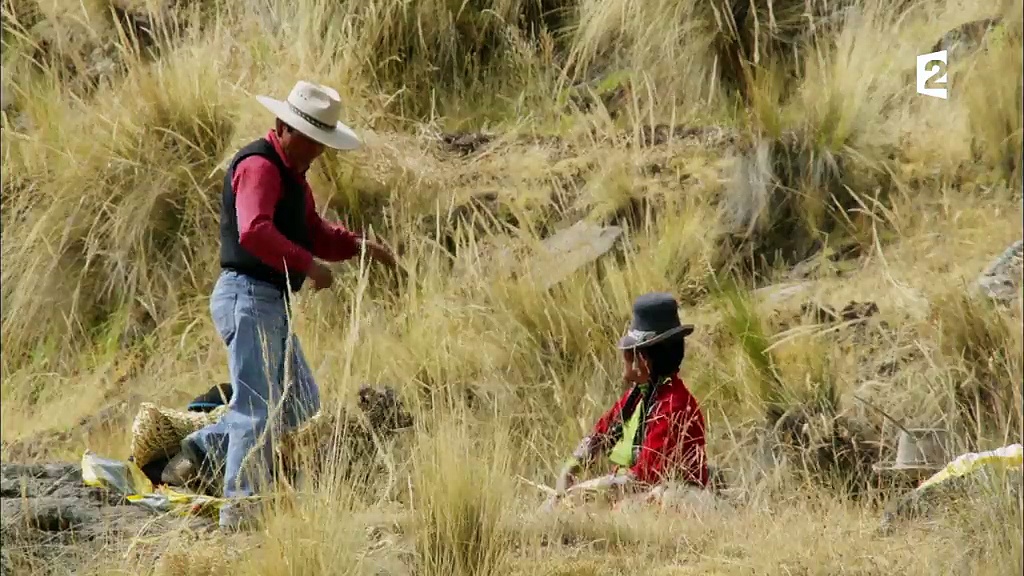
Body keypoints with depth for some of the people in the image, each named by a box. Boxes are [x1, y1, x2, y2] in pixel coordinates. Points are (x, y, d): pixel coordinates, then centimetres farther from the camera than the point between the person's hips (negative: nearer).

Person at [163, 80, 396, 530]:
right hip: (248, 296, -10)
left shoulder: (290, 172, 19)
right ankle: (240, 508, -11)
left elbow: (313, 232, 24)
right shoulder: (259, 166, -15)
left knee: (300, 403, 15)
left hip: (272, 304, 10)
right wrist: (308, 265, -29)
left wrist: (356, 245, 7)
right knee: (256, 407, -11)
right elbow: (254, 231, -31)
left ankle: (201, 452, 20)